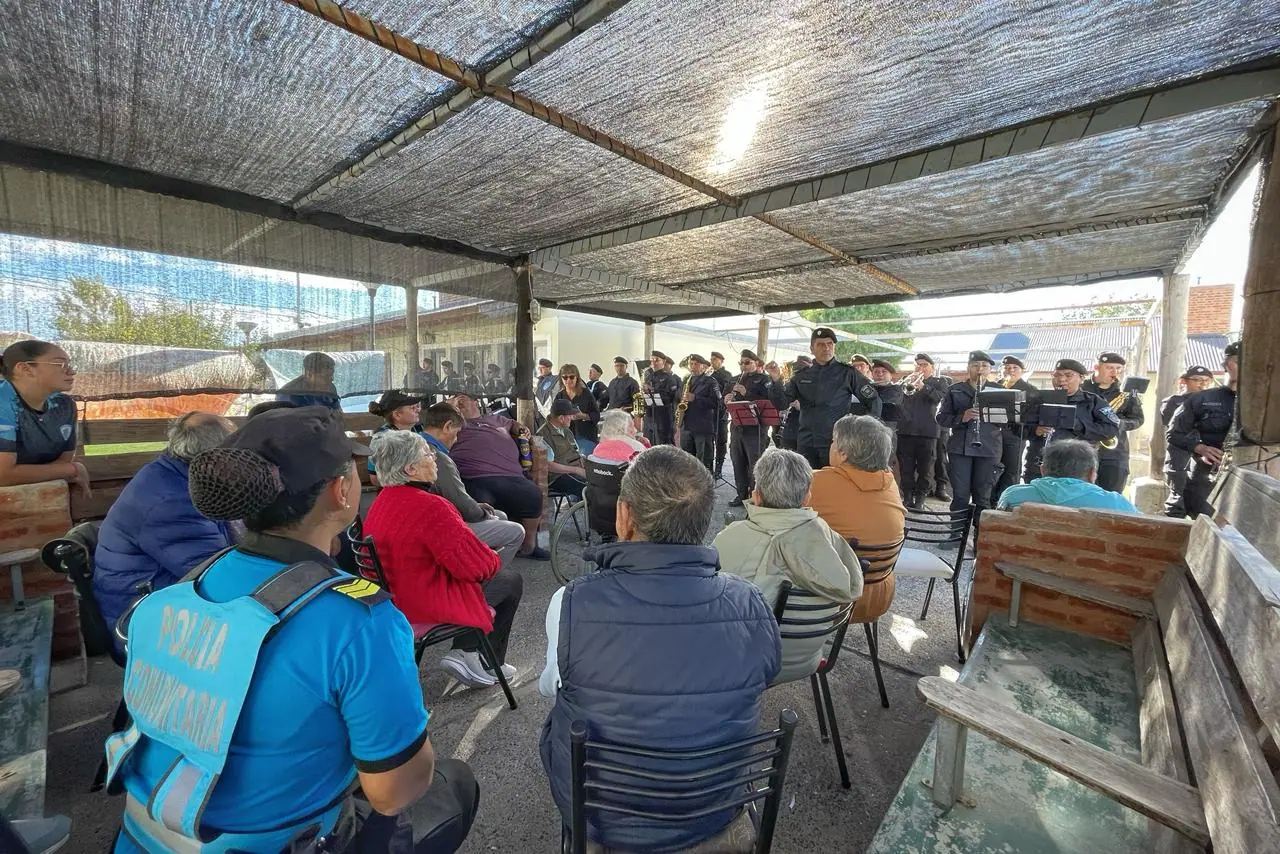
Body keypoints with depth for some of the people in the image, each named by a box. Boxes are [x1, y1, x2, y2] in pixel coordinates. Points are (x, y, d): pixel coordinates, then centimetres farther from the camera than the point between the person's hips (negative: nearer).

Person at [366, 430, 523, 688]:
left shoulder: (383, 501, 1)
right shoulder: (430, 506, -29)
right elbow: (475, 565, -24)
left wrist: (486, 557, 11)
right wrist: (494, 560, -2)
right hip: (427, 606, -9)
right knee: (511, 580, 9)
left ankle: (465, 654, 26)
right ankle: (475, 658, 18)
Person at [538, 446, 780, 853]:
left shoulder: (571, 605, -31)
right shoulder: (751, 606, -25)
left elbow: (550, 686, -9)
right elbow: (766, 674, -4)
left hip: (598, 816, -1)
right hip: (714, 812, 2)